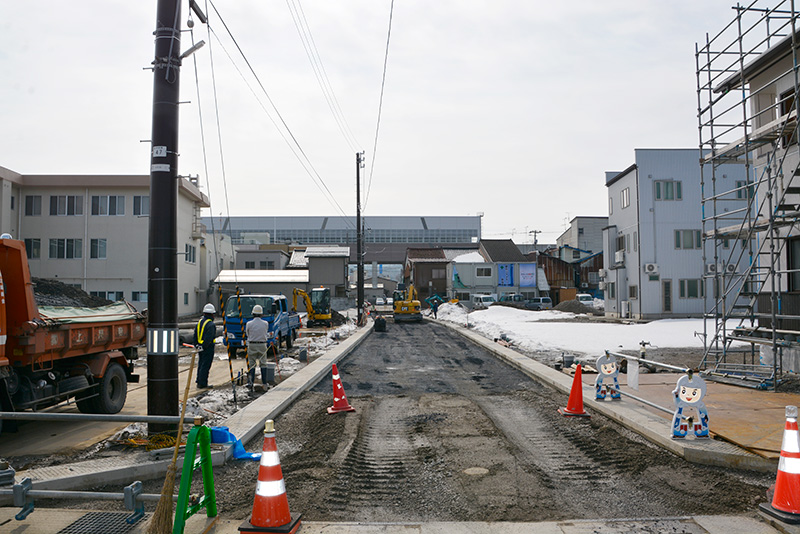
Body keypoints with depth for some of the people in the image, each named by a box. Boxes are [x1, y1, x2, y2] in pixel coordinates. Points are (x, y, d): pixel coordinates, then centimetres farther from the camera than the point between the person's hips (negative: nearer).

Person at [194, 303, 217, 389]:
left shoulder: (200, 321, 11)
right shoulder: (211, 324, -17)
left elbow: (195, 334, 15)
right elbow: (208, 338, -22)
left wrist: (196, 344, 16)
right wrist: (204, 346, -15)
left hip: (200, 346, 8)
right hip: (208, 348, -8)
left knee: (201, 364, 17)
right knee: (205, 366, -3)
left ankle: (199, 382, 24)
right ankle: (202, 384, -1)